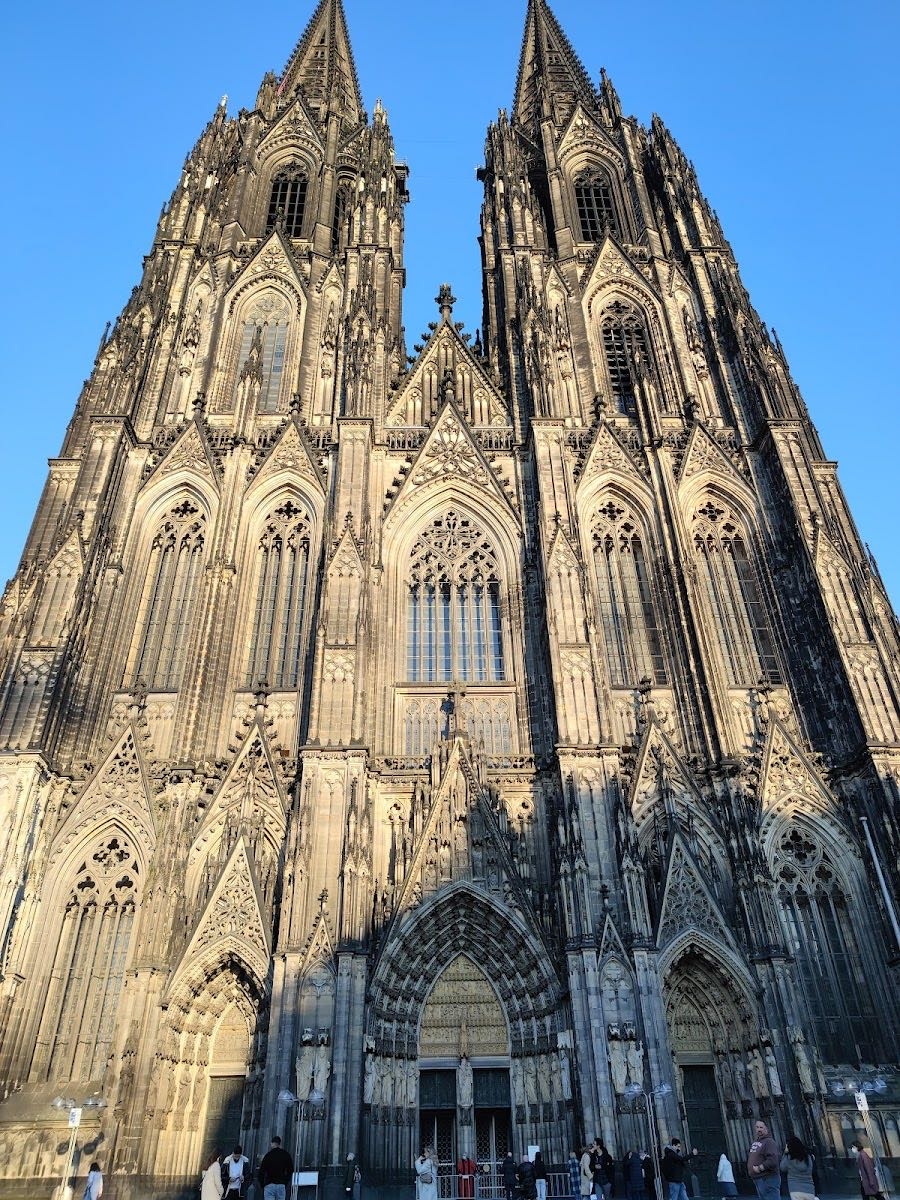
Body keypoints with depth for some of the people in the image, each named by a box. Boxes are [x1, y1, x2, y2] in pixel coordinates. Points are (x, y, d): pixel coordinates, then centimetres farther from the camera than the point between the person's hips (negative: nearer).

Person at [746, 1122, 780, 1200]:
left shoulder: (769, 1142, -14)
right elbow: (749, 1157, 27)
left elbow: (772, 1161, -26)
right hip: (757, 1179, 9)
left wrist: (759, 1168, -21)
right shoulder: (754, 1142, 15)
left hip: (768, 1179, -9)